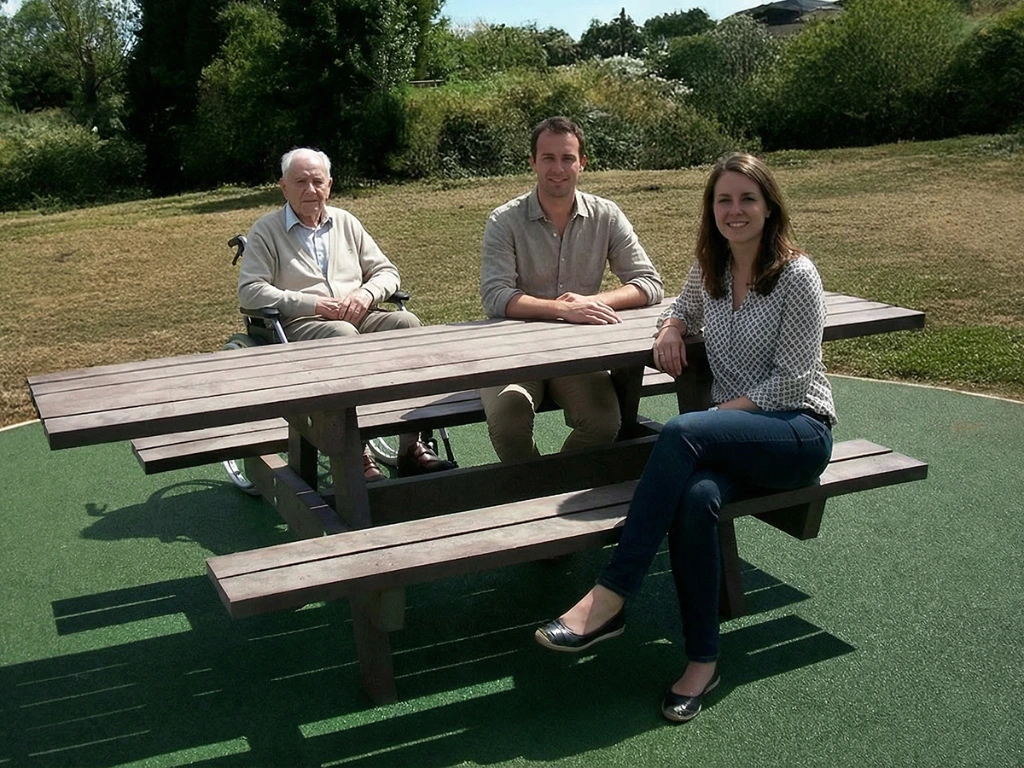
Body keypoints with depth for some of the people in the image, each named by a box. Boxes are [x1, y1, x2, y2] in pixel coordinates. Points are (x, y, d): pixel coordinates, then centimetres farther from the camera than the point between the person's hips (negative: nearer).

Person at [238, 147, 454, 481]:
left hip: (359, 317, 4)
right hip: (300, 326, -4)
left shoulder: (345, 222, 22)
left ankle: (412, 447, -26)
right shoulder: (266, 231, 9)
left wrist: (366, 293, -4)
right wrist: (313, 304, -13)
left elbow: (387, 272, 21)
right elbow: (249, 291, -4)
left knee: (407, 322, -26)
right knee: (343, 335, -38)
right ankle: (356, 456, -38)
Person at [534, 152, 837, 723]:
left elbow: (790, 379, -12)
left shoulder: (796, 275, -9)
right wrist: (672, 329, 6)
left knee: (681, 433, -34)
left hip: (800, 429, -5)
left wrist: (715, 417, -16)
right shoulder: (710, 270, 10)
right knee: (695, 497, -33)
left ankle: (608, 601, -33)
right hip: (734, 431, 5)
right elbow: (684, 311, 31)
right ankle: (703, 659, -20)